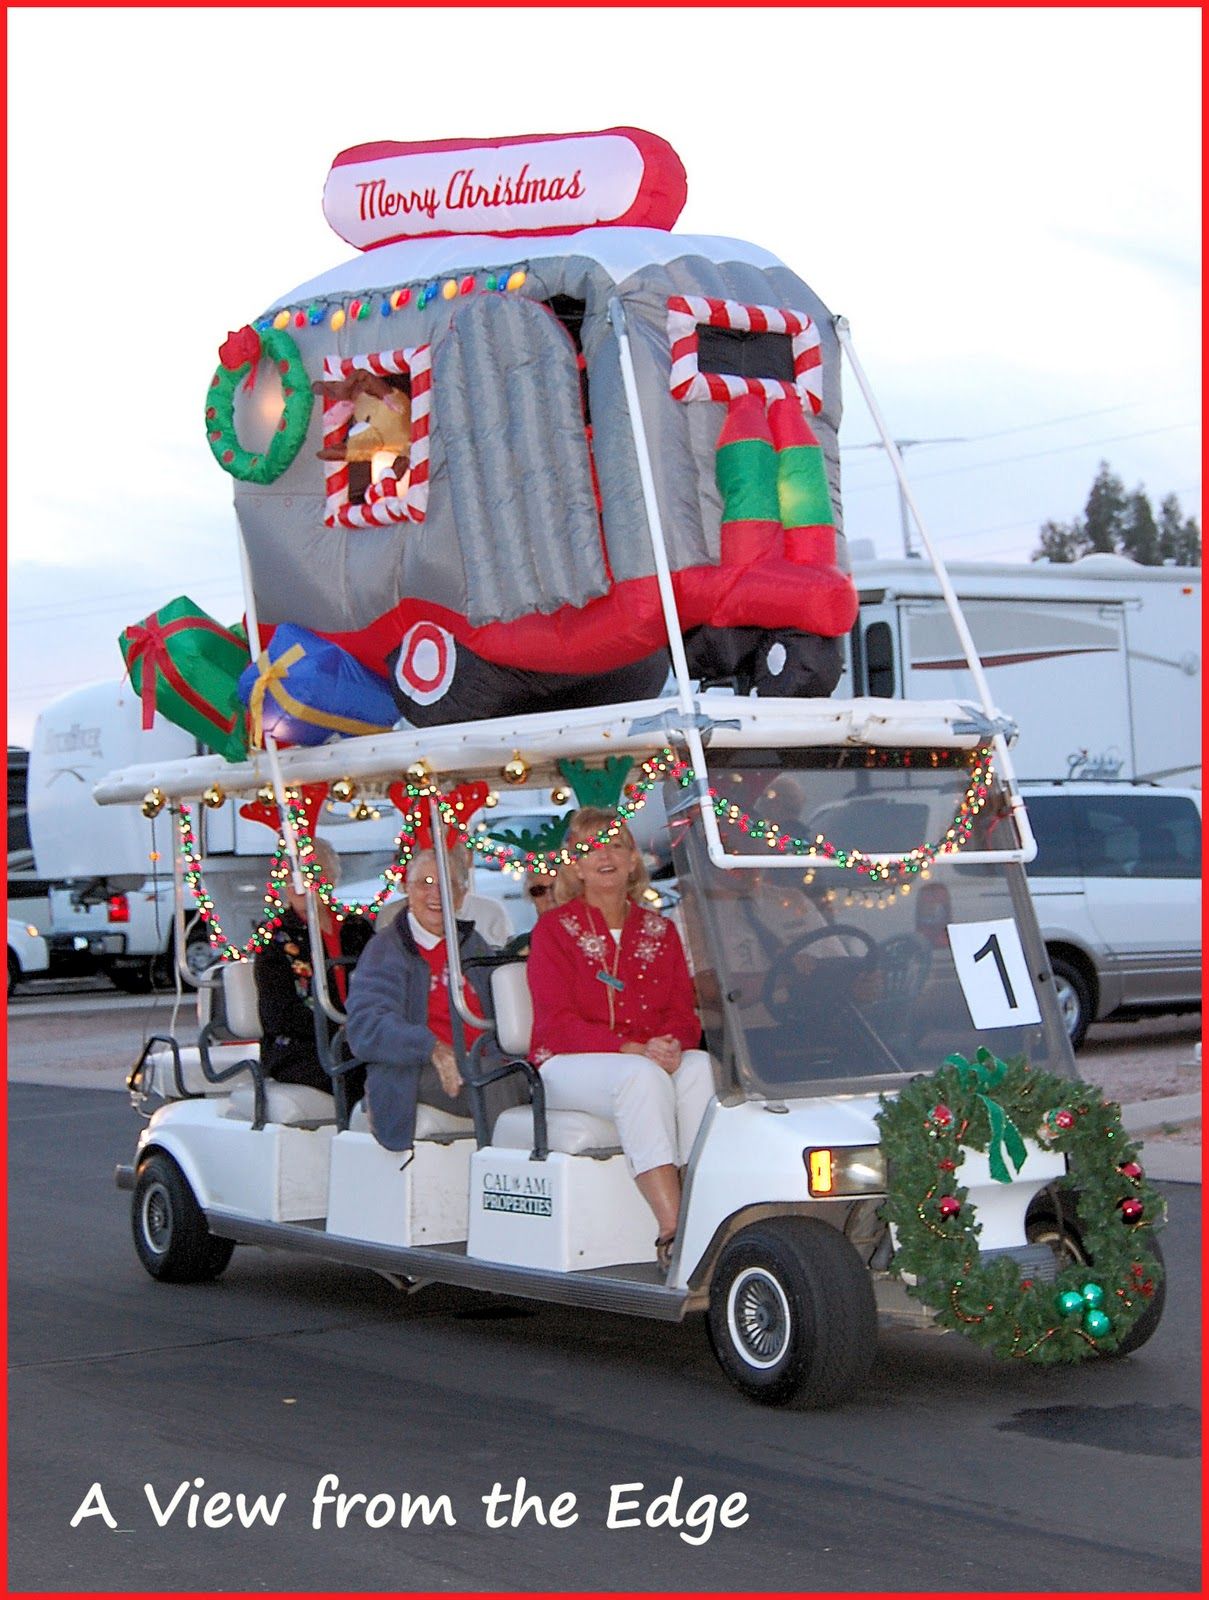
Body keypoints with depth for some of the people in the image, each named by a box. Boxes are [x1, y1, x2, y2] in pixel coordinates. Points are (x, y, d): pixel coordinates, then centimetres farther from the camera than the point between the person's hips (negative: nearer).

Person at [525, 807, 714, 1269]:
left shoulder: (659, 930, 14)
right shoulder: (554, 929, 2)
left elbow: (683, 1013, 8)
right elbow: (556, 1024, -9)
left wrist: (672, 1044, -18)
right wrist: (635, 1050, -21)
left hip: (654, 1060, 4)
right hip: (569, 1067, -4)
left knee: (699, 1067, -29)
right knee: (642, 1077, -35)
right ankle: (672, 1231, -41)